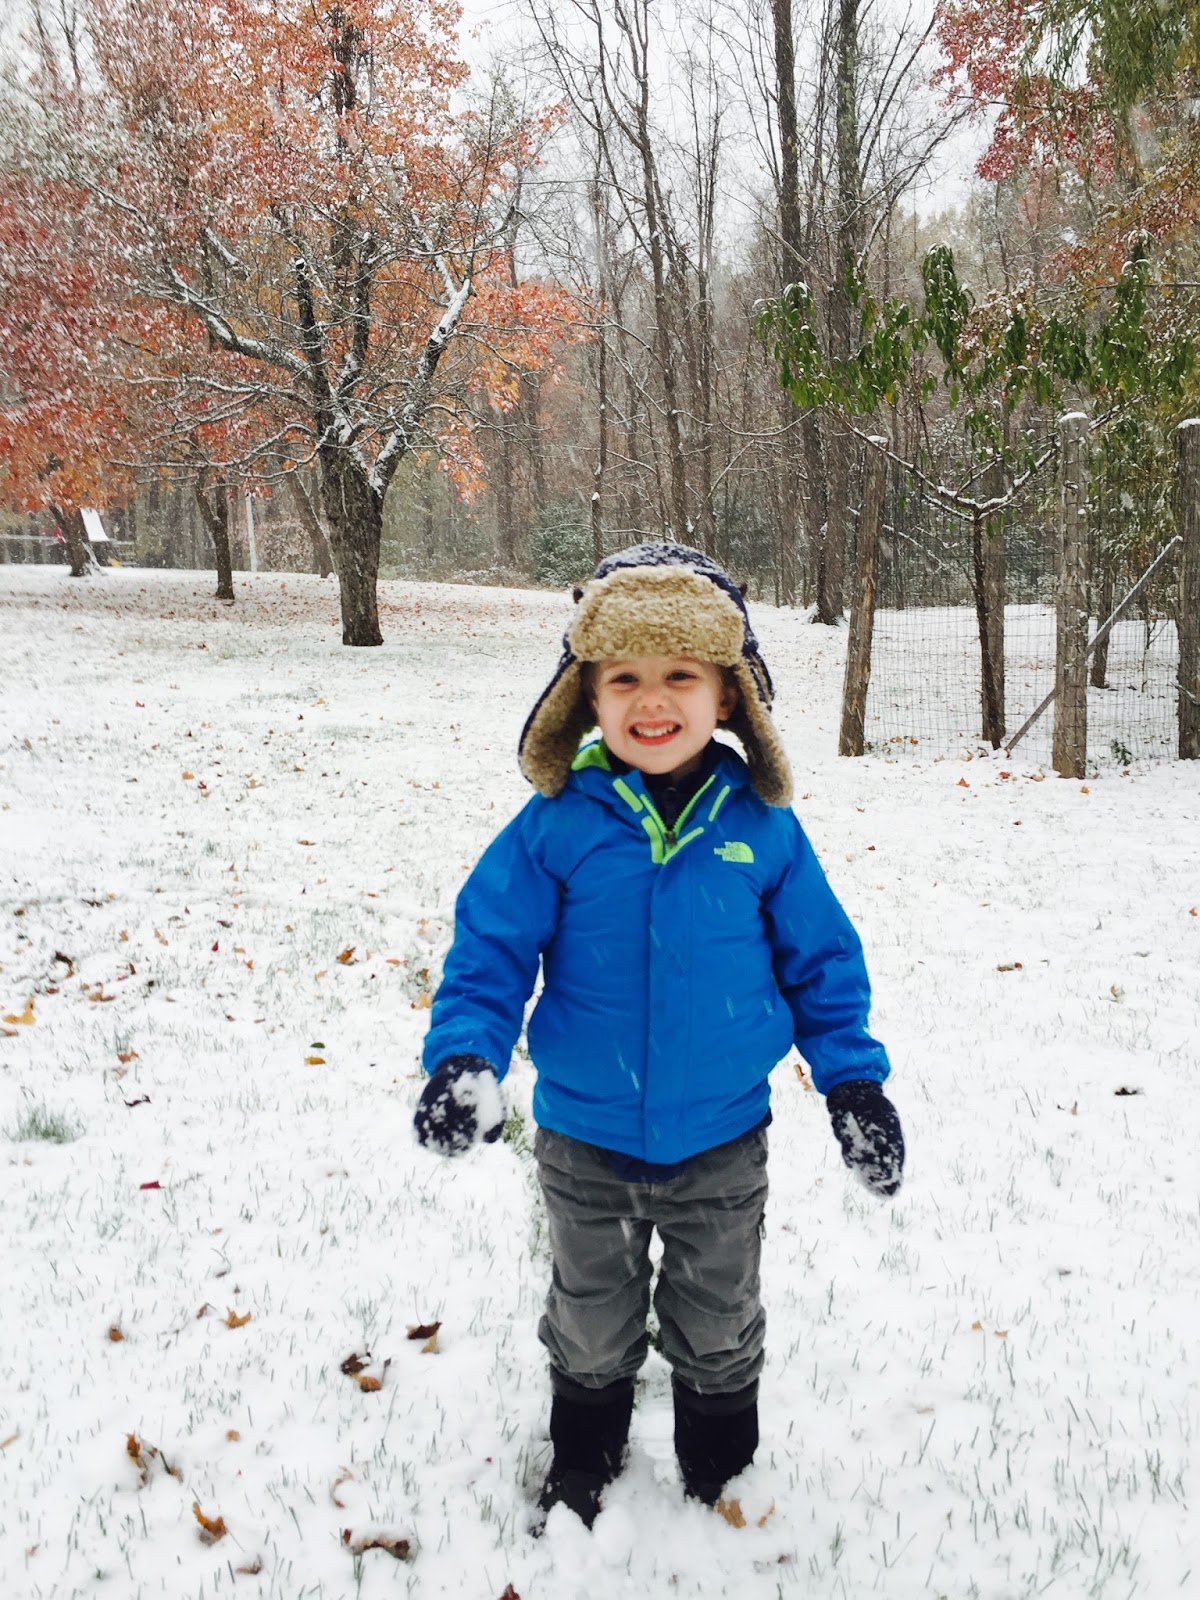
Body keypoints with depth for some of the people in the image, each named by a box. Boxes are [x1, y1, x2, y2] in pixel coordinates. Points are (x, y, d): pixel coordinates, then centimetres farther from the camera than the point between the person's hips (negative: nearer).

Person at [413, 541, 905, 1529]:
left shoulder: (762, 827, -10)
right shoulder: (555, 827, -14)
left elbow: (821, 958, -1)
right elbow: (490, 948, -9)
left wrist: (853, 1078, -4)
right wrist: (465, 1057, -23)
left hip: (722, 1145, 0)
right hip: (585, 1143, 0)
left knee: (719, 1329, 22)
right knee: (591, 1328, 23)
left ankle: (724, 1469, 49)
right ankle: (583, 1458, 50)